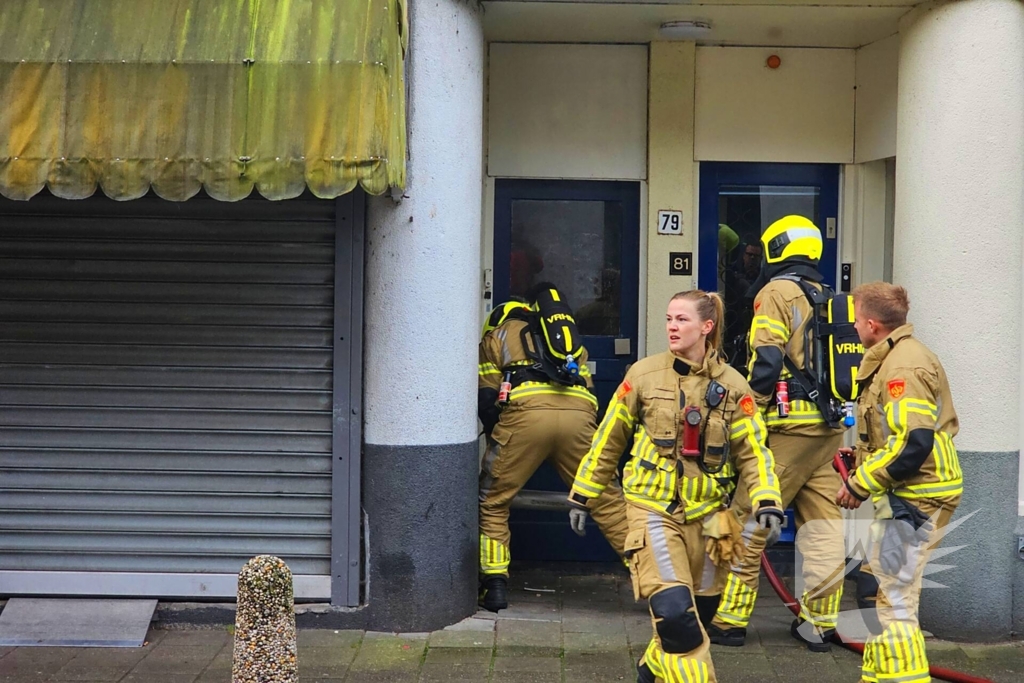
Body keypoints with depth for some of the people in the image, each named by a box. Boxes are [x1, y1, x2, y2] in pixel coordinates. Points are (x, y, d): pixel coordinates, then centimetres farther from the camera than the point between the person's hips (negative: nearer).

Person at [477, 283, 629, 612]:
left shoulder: (497, 335, 28)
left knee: (493, 501, 14)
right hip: (578, 413, 3)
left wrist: (498, 442, 30)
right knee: (608, 501, 14)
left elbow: (487, 399, 18)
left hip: (525, 412, -3)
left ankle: (495, 585, 8)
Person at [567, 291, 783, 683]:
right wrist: (583, 496, 7)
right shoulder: (644, 375, -4)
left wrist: (767, 501, -15)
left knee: (697, 612, 14)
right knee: (674, 611, -18)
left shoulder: (732, 386, -1)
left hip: (705, 513, 3)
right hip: (653, 508, -2)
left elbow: (753, 451, 0)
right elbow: (608, 440, 5)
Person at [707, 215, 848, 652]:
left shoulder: (777, 293, -5)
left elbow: (766, 362, -14)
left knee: (747, 522, 0)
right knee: (823, 526, 8)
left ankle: (729, 620, 3)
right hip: (831, 428, 7)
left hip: (790, 427, -7)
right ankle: (819, 624, 13)